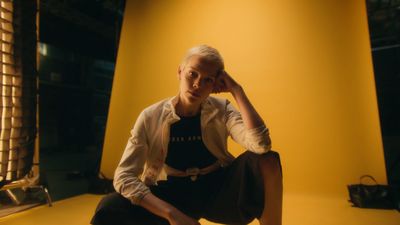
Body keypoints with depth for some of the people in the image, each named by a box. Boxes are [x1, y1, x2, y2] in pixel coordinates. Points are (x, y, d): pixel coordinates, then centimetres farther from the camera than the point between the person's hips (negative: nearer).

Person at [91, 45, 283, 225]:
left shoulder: (222, 111, -8)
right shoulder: (151, 117, -10)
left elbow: (261, 144, -26)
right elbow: (124, 176, -15)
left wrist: (236, 90, -20)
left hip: (217, 193, 1)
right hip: (172, 197, 0)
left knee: (267, 159, -24)